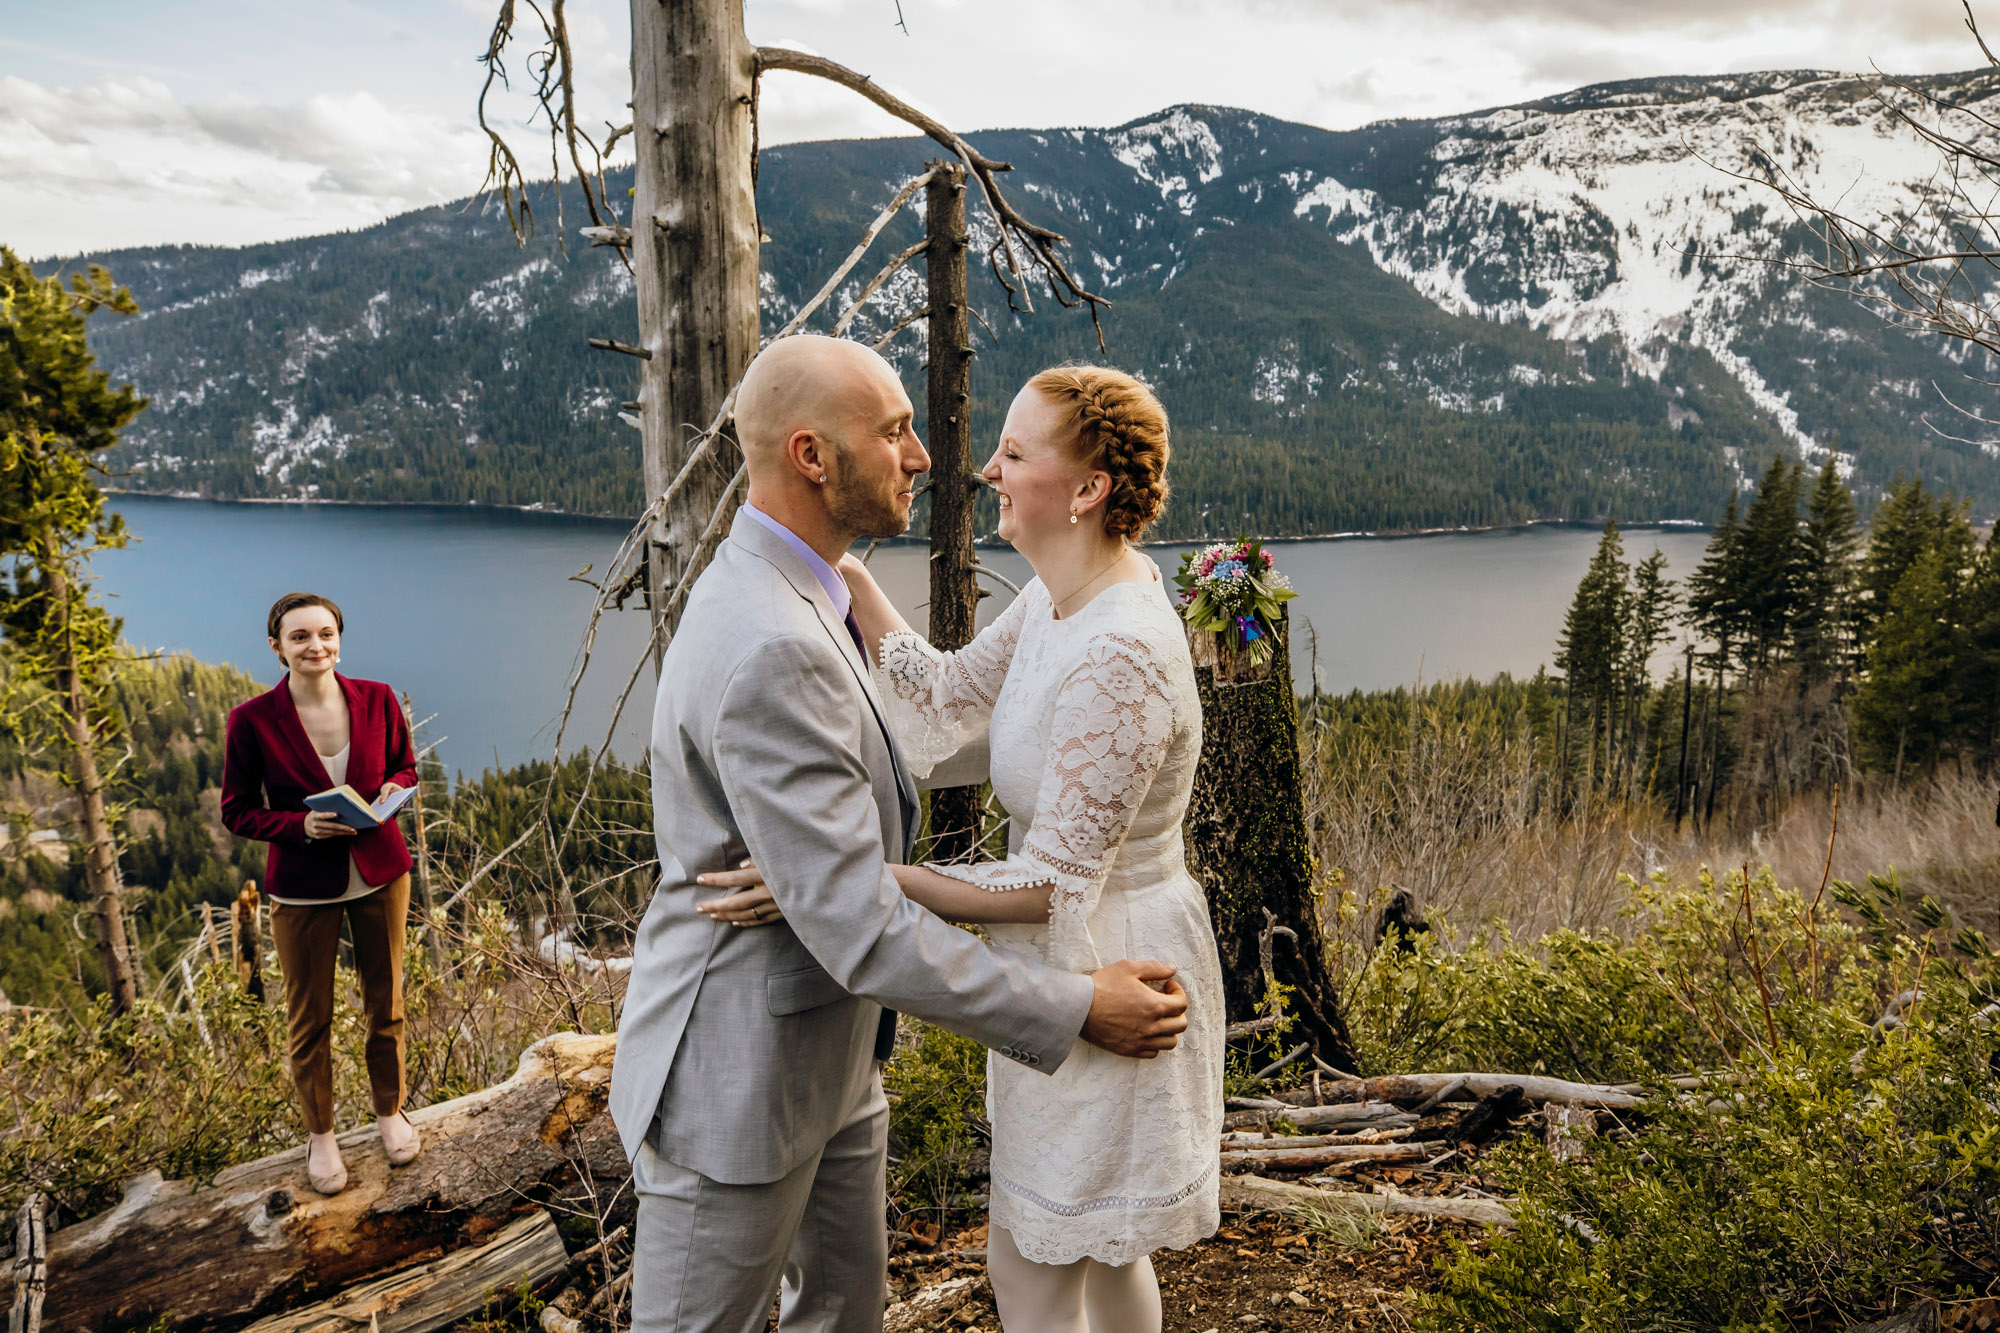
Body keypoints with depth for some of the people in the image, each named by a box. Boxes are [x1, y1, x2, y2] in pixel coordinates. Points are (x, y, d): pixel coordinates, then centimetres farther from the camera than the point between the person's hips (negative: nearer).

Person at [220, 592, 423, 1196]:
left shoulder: (377, 700, -7)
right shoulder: (252, 721, -14)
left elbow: (404, 766, 9)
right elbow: (238, 811, -4)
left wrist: (392, 791, -14)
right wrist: (301, 825, -22)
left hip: (380, 873, 2)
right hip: (304, 887, -2)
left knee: (386, 1002, 16)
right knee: (309, 1019, 11)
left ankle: (390, 1111, 38)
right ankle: (320, 1134, 33)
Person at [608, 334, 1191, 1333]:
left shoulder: (773, 593, 5)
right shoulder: (770, 649, -30)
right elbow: (857, 927, -30)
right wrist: (1077, 1010, -23)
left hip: (829, 1056, 10)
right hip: (734, 1074, -9)